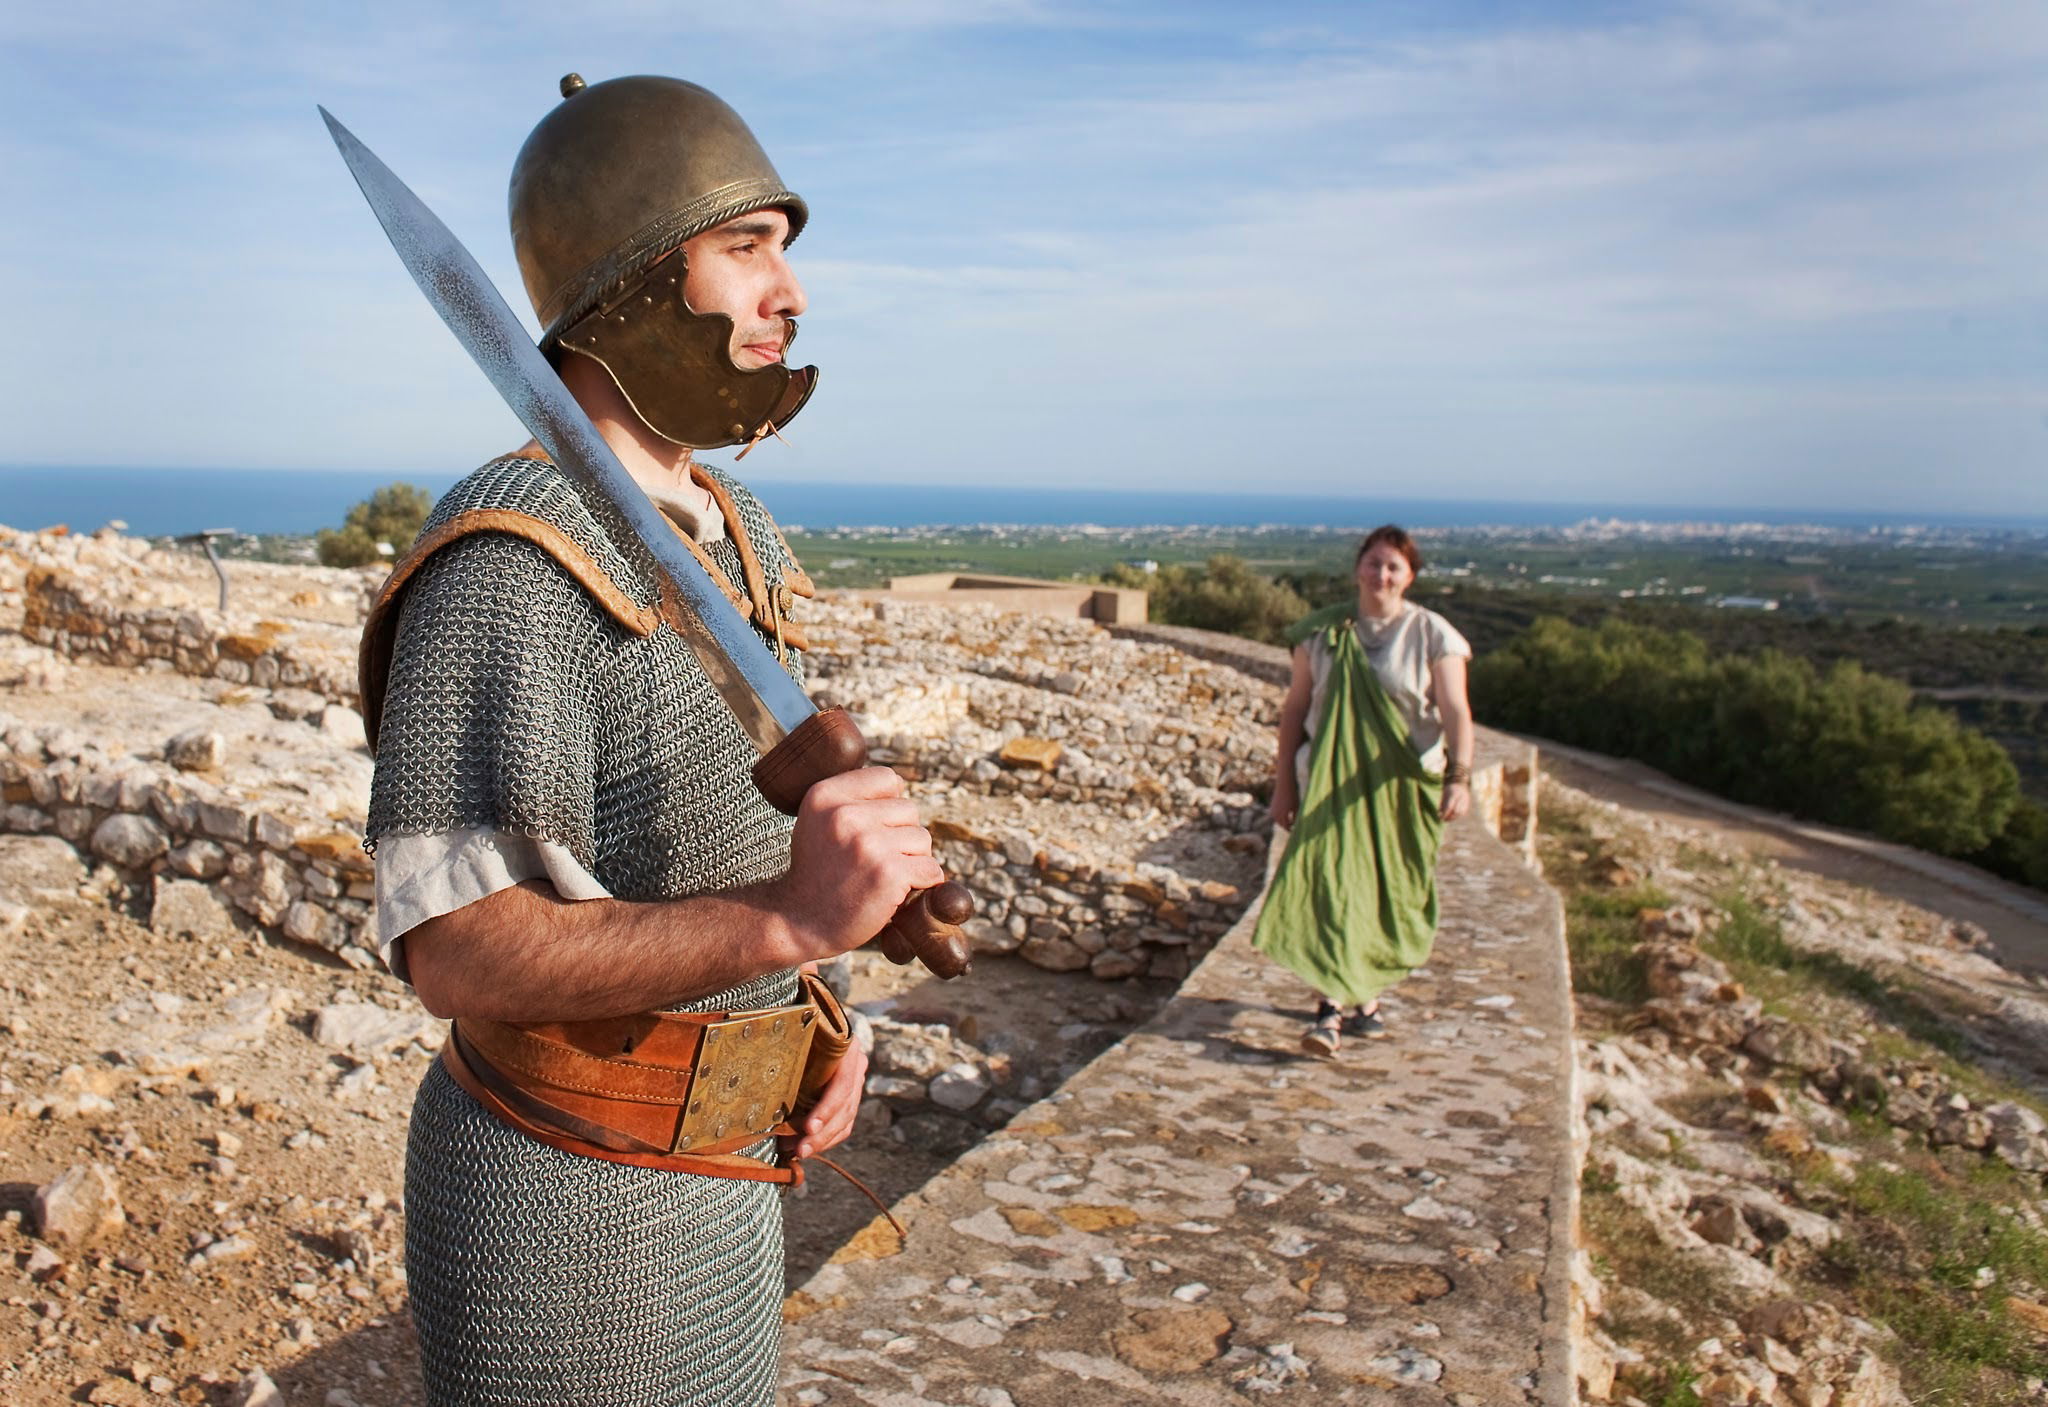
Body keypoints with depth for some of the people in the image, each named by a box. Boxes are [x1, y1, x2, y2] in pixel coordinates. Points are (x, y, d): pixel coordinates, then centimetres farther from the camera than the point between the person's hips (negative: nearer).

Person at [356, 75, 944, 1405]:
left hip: (715, 1167, 8)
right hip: (568, 1203, -8)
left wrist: (819, 1023, 5)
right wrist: (787, 922, -38)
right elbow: (454, 948, -26)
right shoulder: (509, 561, -23)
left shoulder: (741, 537, 6)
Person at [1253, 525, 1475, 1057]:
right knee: (1333, 883, -11)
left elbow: (1455, 711, -13)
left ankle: (1367, 999, 27)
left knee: (1386, 893, 9)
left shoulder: (1431, 634, -3)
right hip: (1333, 783, 0)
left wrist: (1460, 777, -27)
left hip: (1402, 785, 0)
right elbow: (1295, 707, 5)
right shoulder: (1322, 630, 2)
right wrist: (1284, 782, 3)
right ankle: (1331, 1010, -11)